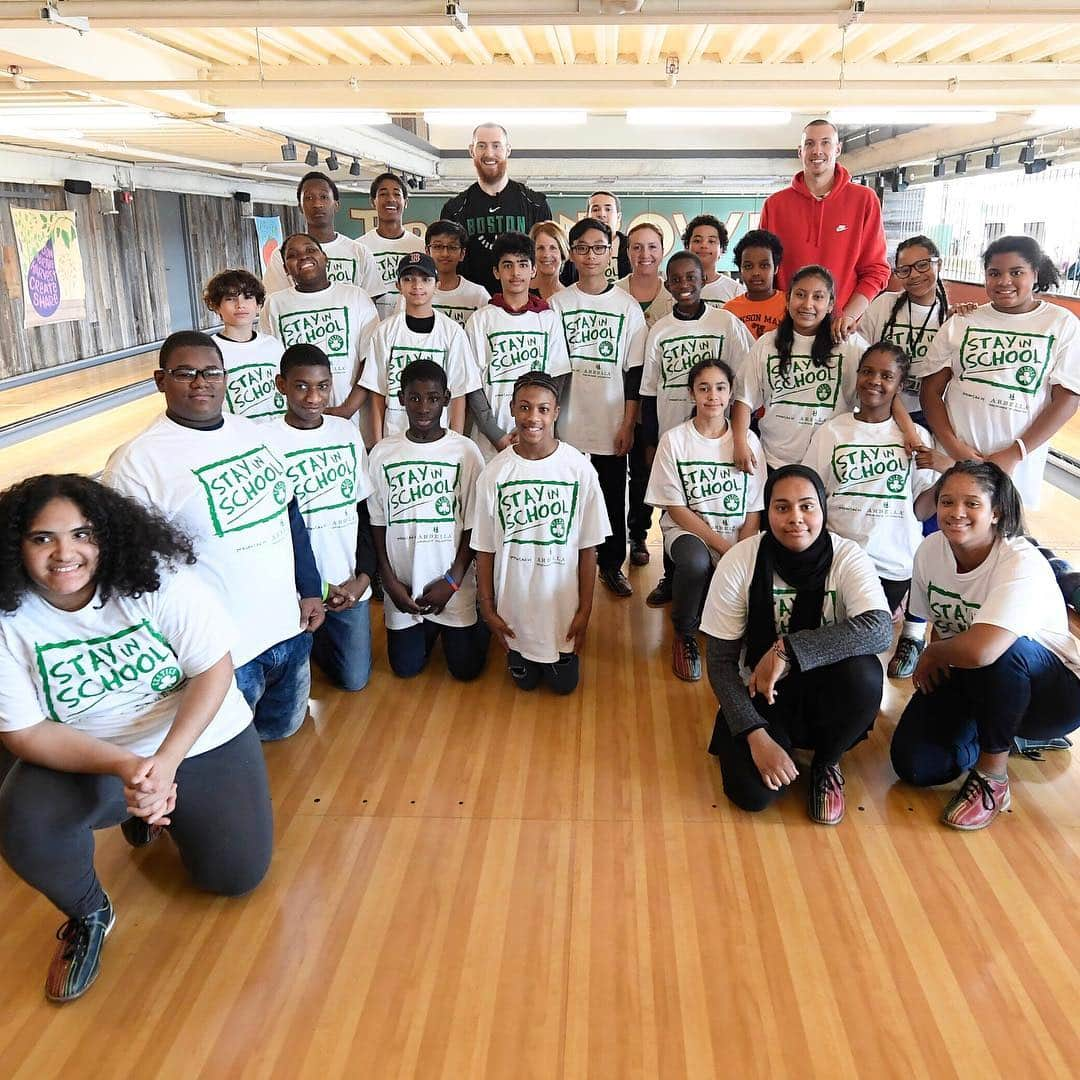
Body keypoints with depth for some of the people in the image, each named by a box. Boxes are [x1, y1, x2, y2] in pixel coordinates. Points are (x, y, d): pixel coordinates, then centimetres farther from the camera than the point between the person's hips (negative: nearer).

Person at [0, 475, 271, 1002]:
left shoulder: (158, 578, -22)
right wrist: (125, 767, -32)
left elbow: (214, 670, -19)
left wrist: (166, 761, -33)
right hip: (83, 759, 0)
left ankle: (148, 810, 31)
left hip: (203, 740, 0)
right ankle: (89, 916, 5)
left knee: (235, 876, 1)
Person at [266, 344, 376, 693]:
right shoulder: (267, 442, -13)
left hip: (351, 585, 4)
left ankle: (317, 635, 37)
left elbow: (364, 509, 7)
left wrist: (363, 576, -3)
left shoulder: (347, 432, 2)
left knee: (355, 679, 10)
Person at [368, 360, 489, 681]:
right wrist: (390, 581, -4)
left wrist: (451, 582, -10)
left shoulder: (465, 451, -10)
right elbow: (378, 524, 2)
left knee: (466, 668, 7)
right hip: (402, 586, 2)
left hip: (454, 584, -2)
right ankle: (429, 630, 41)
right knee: (405, 668, 11)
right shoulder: (383, 453, -5)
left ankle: (479, 620, 36)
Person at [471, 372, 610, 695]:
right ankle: (521, 658, 47)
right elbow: (485, 549, -3)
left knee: (564, 683, 12)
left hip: (562, 605, 0)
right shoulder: (495, 472, -11)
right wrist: (487, 608, -3)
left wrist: (584, 610, -6)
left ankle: (558, 659, 44)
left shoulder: (579, 468, -13)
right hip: (514, 606, 1)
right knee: (525, 681, 14)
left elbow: (587, 547, -7)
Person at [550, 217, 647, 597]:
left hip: (611, 423, 0)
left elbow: (634, 371, 2)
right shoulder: (558, 303, 4)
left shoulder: (627, 305, 2)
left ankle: (611, 565, 22)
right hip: (568, 422, 0)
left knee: (613, 496, 7)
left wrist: (628, 424, -3)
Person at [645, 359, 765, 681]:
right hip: (687, 531, -2)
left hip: (737, 537, 2)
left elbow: (754, 511, 2)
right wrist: (725, 547, -17)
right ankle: (684, 636, -9)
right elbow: (676, 509, -8)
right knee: (695, 561, -39)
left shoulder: (747, 440, 1)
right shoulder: (674, 439, -5)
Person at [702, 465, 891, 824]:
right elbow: (720, 660, -12)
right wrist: (757, 736, -22)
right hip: (758, 692, -1)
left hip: (826, 691, 1)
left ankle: (826, 764, -1)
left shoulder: (847, 558, -15)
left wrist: (788, 650, -39)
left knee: (864, 673, -33)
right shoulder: (739, 561, -14)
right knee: (753, 791, -24)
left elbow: (880, 629, -34)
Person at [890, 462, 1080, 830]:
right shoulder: (930, 550, -8)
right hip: (967, 679, 6)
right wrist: (935, 664, -6)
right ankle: (1008, 735, 17)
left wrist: (931, 654, -23)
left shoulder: (1022, 564, -29)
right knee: (913, 764, -13)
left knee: (1001, 650, -39)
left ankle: (993, 776, -15)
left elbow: (980, 649, -43)